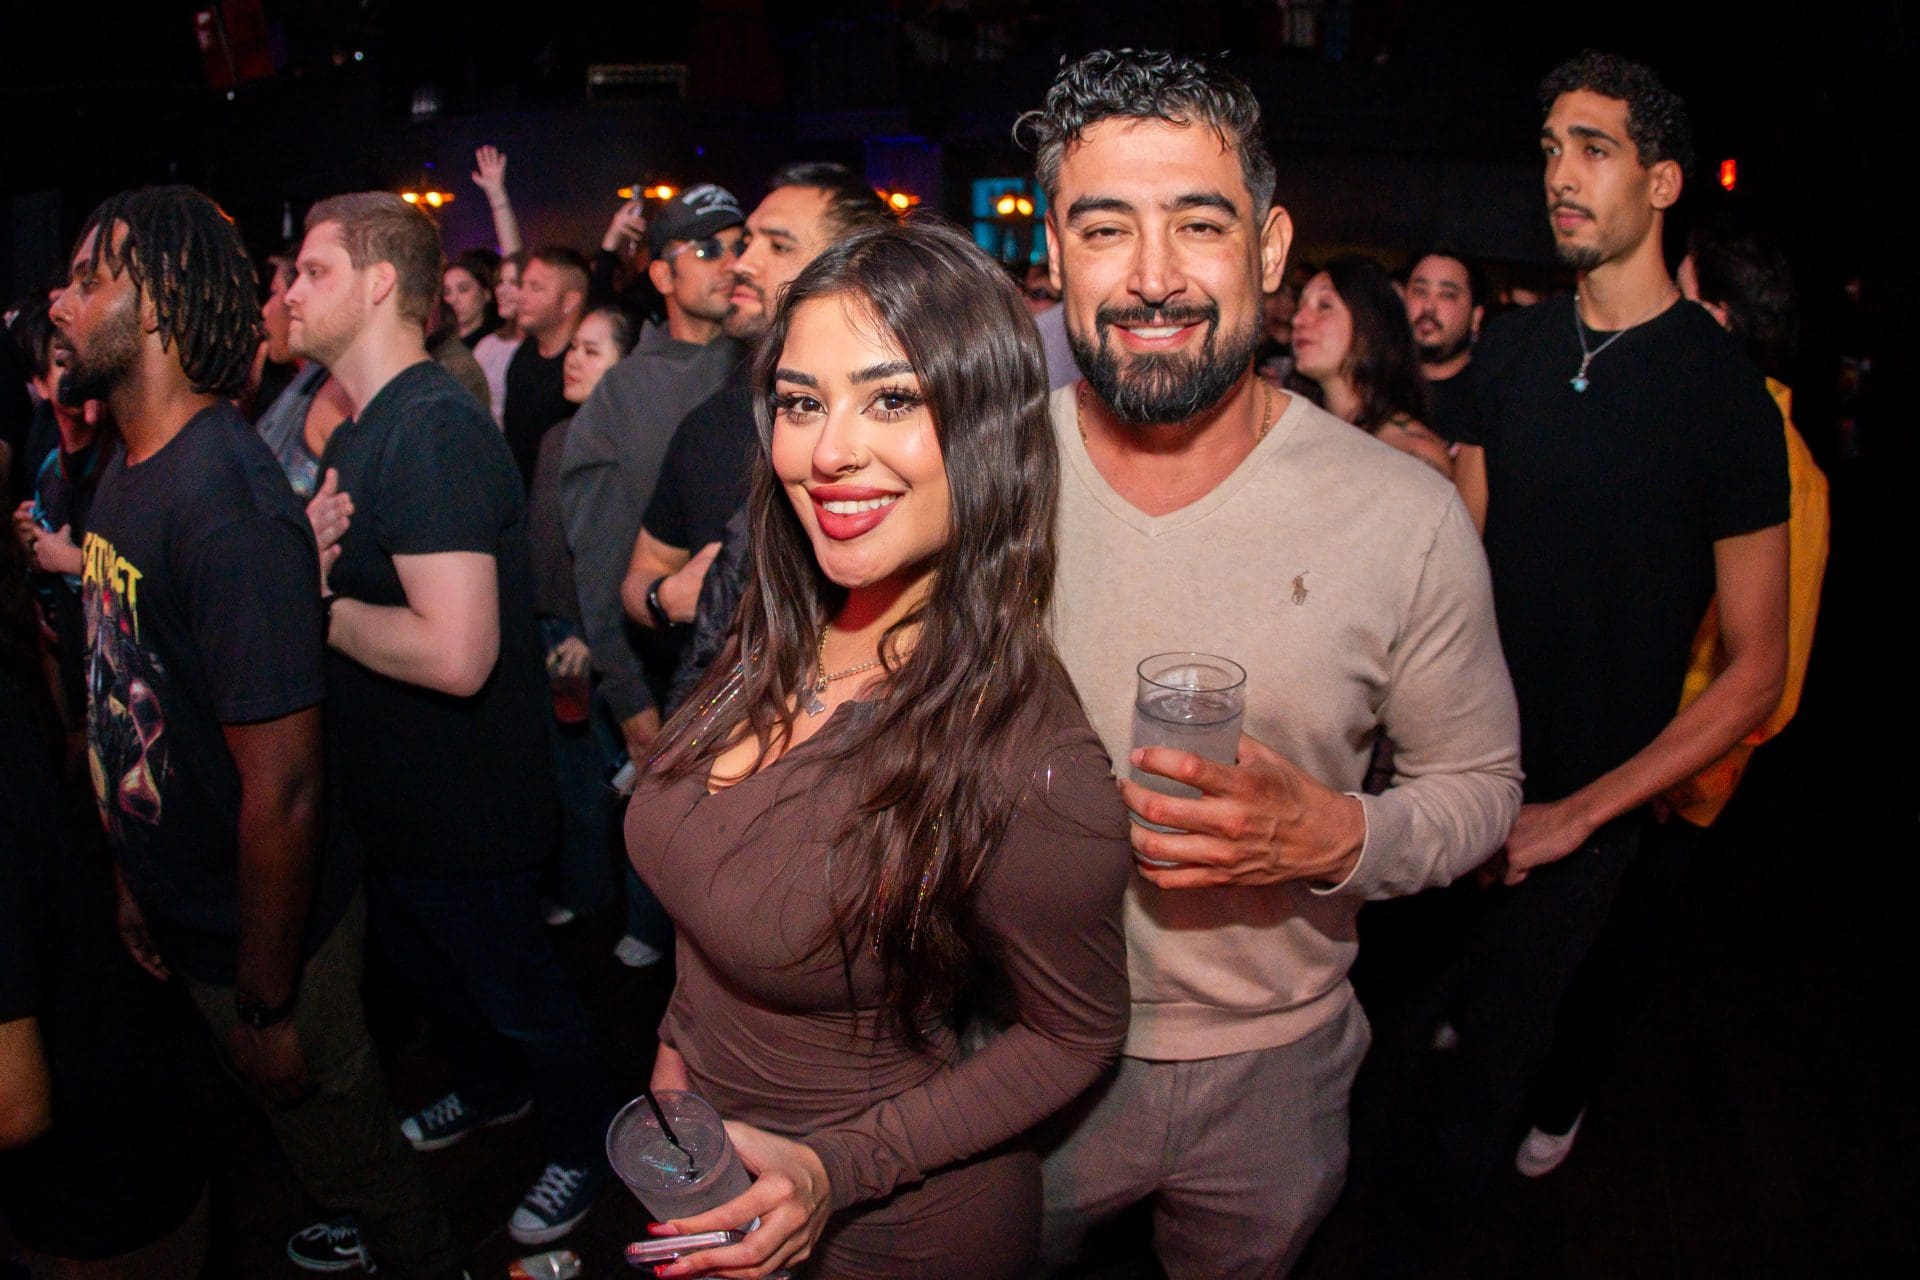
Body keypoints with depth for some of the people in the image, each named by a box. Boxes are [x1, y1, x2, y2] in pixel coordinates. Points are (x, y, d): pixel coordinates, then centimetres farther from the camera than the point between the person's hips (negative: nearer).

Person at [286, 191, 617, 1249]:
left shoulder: (434, 431, -28)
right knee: (422, 962, 29)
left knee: (516, 990, 11)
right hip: (387, 792, 10)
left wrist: (316, 605, -22)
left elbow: (454, 653, -36)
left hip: (463, 805, -10)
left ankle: (584, 1143, 36)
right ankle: (489, 1090, 54)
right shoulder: (358, 427, 6)